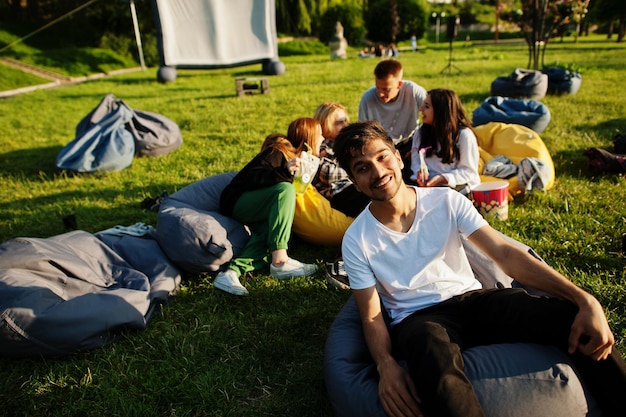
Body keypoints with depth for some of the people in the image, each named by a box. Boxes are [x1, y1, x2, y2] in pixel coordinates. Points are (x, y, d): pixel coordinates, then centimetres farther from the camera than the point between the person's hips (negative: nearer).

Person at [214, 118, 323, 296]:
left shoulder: (297, 156, 14)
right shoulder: (278, 152, -13)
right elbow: (252, 178, -26)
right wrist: (285, 172, -36)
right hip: (237, 202, -8)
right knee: (285, 190, -30)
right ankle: (280, 261, -34)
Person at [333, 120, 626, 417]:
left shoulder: (446, 201, -3)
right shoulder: (357, 240, -7)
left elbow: (505, 253, -9)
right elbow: (372, 317, -5)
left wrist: (584, 300, -20)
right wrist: (386, 365, -28)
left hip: (472, 298, 3)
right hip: (417, 319, -2)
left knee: (572, 316, -21)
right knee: (435, 359, -41)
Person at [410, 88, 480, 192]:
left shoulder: (465, 135, -7)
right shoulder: (421, 132, 11)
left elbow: (469, 171, -6)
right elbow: (416, 160, 12)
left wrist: (442, 178, -19)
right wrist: (420, 171, -12)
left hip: (455, 185, -4)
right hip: (426, 184, 5)